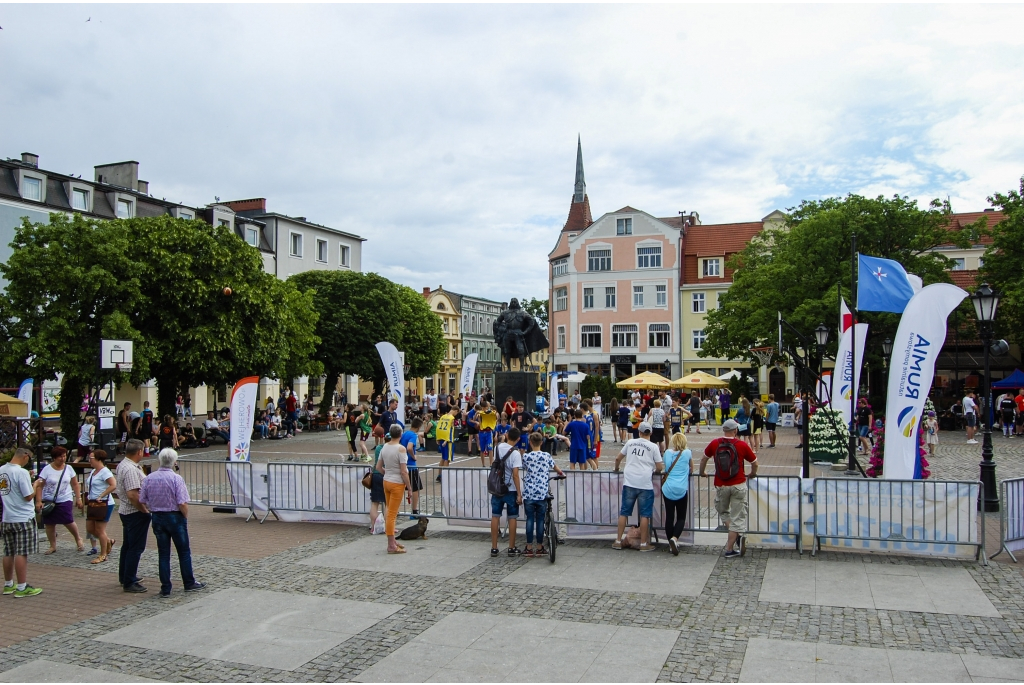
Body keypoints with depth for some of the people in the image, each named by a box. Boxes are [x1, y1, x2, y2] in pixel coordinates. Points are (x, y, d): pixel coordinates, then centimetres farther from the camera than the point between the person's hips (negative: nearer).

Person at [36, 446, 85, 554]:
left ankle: (78, 539, 17)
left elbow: (75, 485, 10)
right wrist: (39, 501, -13)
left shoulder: (68, 468, 3)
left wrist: (78, 498, 6)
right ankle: (53, 546, 19)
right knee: (49, 524, 4)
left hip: (65, 500, 0)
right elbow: (40, 486, -6)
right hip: (49, 501, 0)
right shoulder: (47, 469, -5)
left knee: (68, 522, -8)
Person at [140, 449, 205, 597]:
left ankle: (165, 589, 12)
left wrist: (153, 509, 16)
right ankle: (189, 583, 20)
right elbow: (182, 503, -19)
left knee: (163, 554, 10)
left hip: (157, 518, 4)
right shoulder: (176, 479, -16)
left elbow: (142, 501, 0)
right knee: (184, 552, 10)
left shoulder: (149, 478, -2)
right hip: (175, 517, -4)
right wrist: (185, 517, -2)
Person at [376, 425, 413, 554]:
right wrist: (409, 486, -10)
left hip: (386, 481, 7)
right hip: (397, 484, -7)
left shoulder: (385, 447, 3)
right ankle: (391, 546, 4)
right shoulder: (401, 449, -18)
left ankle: (392, 541, 28)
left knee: (389, 512, 17)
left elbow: (378, 467, 10)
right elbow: (403, 471, -19)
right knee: (392, 514, -3)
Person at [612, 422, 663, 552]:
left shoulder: (630, 443, 8)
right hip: (645, 484, -3)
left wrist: (616, 469, 35)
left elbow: (618, 459, 16)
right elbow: (659, 467, -3)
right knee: (644, 515, 5)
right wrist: (654, 471, 19)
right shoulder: (653, 447, -1)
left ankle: (618, 541, 14)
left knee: (624, 512, 10)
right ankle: (644, 544, 9)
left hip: (629, 483, 3)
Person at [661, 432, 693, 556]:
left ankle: (671, 544, 11)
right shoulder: (687, 453, 3)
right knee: (681, 517, 8)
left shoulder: (668, 452, 7)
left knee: (669, 516, 7)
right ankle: (674, 538, -15)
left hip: (667, 489, 1)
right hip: (681, 490, -1)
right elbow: (691, 469, 19)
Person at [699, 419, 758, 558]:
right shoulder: (742, 445, -7)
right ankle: (729, 549, 7)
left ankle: (736, 534, 6)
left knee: (722, 511, 24)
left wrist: (701, 473, 31)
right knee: (737, 517, 6)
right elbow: (754, 463, 4)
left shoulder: (714, 444, -2)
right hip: (738, 485, -1)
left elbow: (704, 459, 13)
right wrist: (752, 474, 25)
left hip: (721, 485, 1)